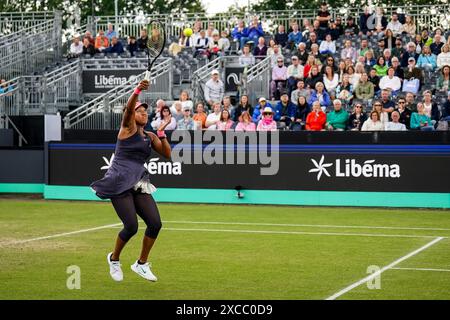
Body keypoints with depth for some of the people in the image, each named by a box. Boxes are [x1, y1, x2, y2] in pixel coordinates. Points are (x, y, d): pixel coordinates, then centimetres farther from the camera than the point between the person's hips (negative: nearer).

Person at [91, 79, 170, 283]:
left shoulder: (150, 137, 17)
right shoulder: (128, 128, 0)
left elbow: (167, 154, 14)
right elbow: (129, 108, -20)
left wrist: (161, 134, 3)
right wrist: (137, 91, -37)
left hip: (138, 185, 6)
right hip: (119, 183, -6)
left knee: (155, 223, -7)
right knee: (131, 226, -14)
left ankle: (141, 264, 12)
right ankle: (114, 259, 15)